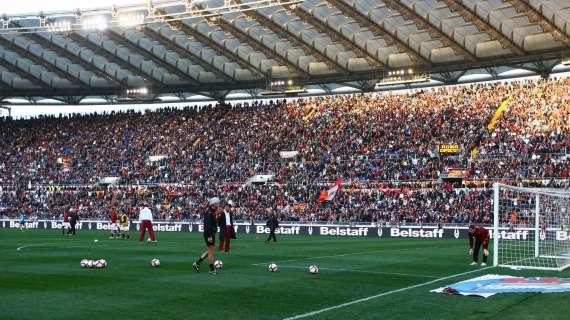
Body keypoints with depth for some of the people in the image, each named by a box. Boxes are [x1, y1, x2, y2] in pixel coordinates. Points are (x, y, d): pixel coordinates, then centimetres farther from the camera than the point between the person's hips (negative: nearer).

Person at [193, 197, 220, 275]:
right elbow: (207, 225, -24)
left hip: (212, 234, 10)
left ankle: (197, 263, 21)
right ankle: (211, 269, 9)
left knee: (209, 251, 18)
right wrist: (209, 236, -25)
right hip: (209, 234, -10)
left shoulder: (212, 212, 12)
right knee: (211, 252, -1)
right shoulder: (209, 212, -18)